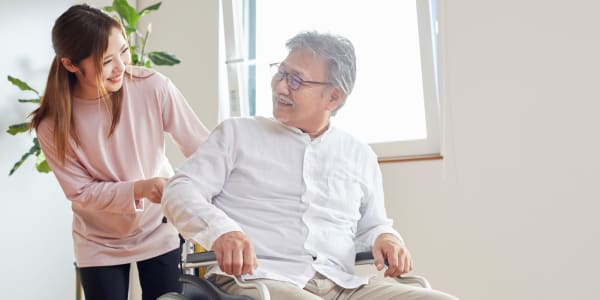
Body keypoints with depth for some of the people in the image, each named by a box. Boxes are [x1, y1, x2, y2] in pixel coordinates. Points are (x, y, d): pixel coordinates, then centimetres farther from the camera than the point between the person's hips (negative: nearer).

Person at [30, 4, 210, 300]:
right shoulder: (53, 124, -18)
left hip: (159, 233, 0)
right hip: (99, 244, 0)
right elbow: (82, 192, -14)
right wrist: (139, 189, -30)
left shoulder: (153, 87, -20)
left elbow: (204, 149, -17)